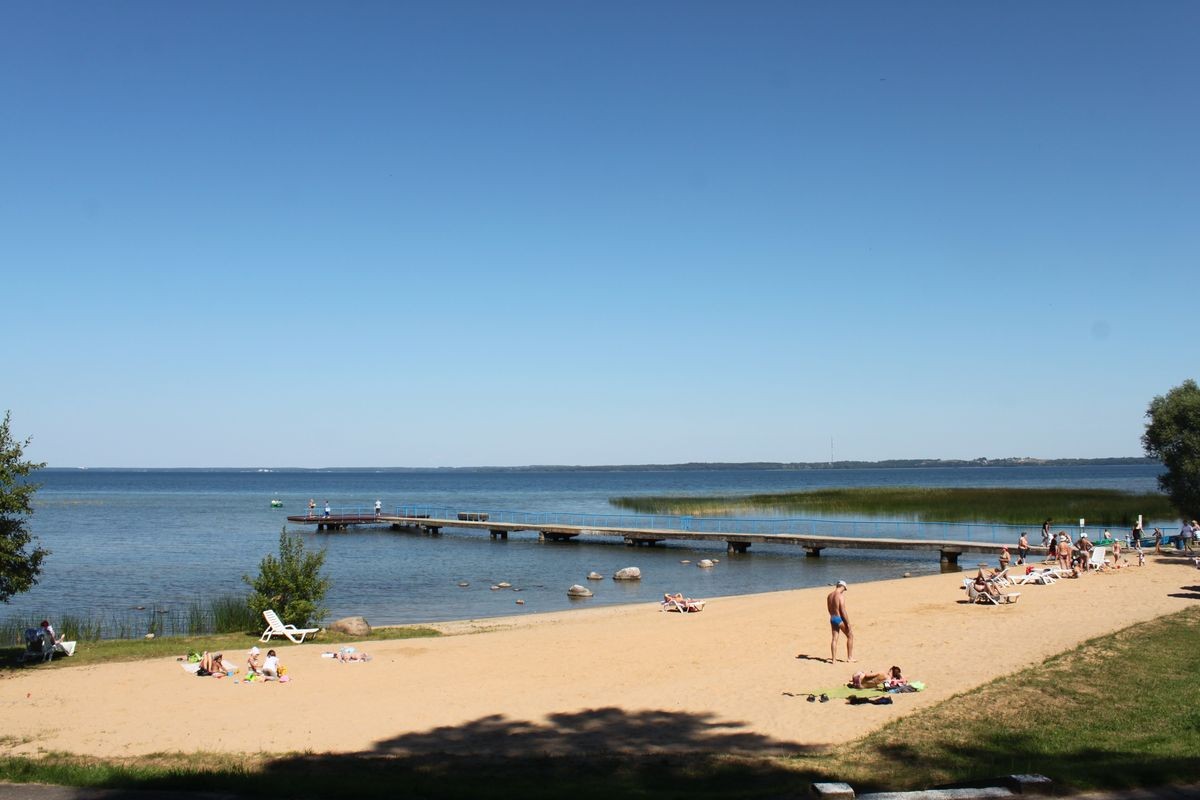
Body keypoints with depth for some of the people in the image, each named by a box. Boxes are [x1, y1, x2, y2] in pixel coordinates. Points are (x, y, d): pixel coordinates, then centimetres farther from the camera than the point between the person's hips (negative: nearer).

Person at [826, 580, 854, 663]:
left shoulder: (829, 596, 8)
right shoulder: (841, 596, -17)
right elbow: (843, 611, -19)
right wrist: (848, 623, -14)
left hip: (832, 618, 7)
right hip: (840, 619, -7)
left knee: (834, 638, 10)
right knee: (850, 636, 10)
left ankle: (833, 659, 9)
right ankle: (849, 657, 12)